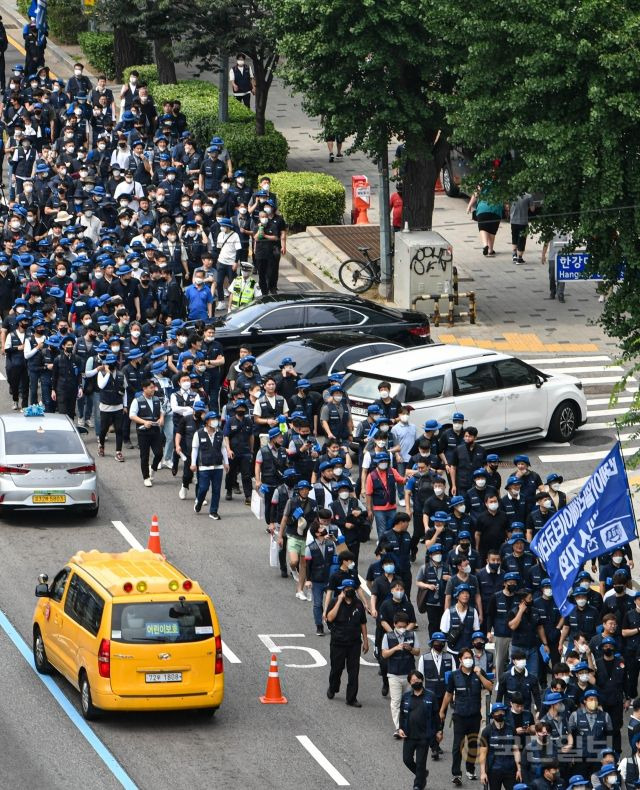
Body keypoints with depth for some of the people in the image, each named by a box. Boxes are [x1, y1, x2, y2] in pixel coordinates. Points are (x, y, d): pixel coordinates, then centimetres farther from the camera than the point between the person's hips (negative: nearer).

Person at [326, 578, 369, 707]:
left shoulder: (358, 604, 4)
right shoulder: (335, 602, -5)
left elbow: (363, 623, 11)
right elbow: (330, 618, -22)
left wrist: (365, 641, 9)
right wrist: (339, 601, -21)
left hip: (354, 643, 2)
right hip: (338, 642, -2)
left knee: (354, 671, -1)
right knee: (336, 668, 12)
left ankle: (351, 698, 4)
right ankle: (332, 689, 40)